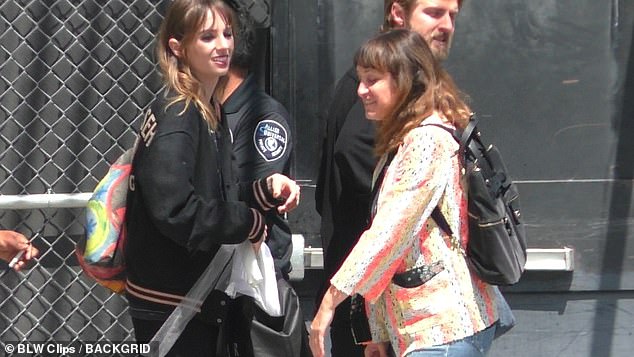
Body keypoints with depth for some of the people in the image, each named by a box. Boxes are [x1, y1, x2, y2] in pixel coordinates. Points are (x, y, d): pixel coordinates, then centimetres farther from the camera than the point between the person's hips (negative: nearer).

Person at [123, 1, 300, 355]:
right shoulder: (175, 116, -18)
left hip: (201, 296, 9)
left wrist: (267, 188, -1)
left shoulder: (211, 112, 11)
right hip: (169, 303, -9)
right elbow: (174, 209, -30)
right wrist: (249, 224, -17)